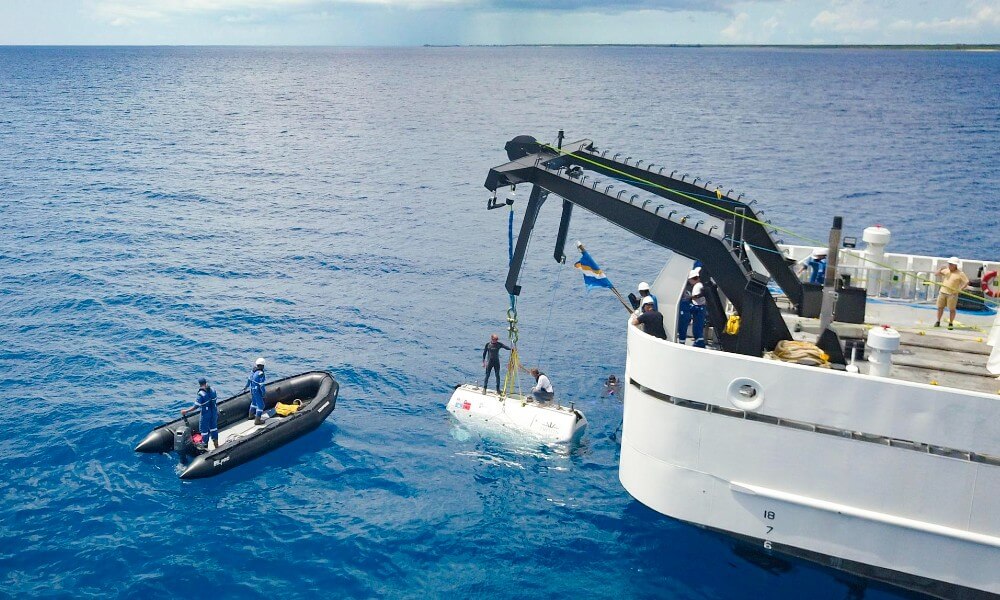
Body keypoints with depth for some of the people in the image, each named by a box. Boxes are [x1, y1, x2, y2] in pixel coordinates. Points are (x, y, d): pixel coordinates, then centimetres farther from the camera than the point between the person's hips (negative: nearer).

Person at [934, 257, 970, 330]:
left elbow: (967, 282, -8)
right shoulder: (946, 270, 6)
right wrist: (941, 270, -3)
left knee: (952, 309, 0)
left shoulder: (960, 273, -8)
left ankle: (951, 324, 12)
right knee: (940, 307, 10)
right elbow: (937, 274, 16)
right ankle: (938, 321, 23)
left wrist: (961, 288, -19)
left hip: (952, 294, -4)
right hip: (943, 292, 4)